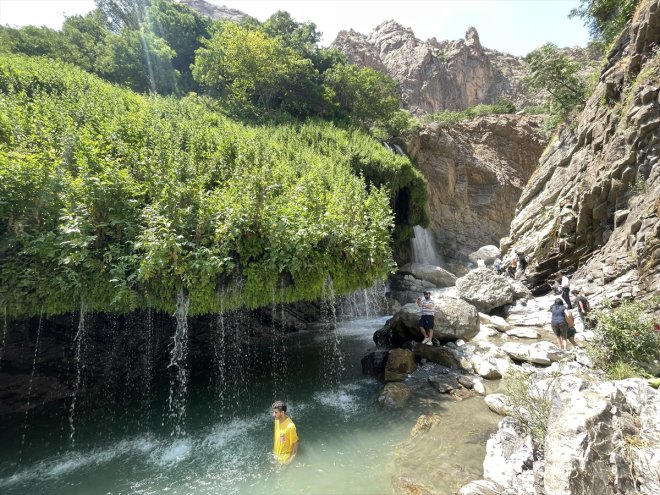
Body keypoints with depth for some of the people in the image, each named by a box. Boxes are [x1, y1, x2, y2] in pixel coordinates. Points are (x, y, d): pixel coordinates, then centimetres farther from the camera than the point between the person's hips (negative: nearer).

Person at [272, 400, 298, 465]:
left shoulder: (290, 426, -35)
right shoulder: (277, 420, -13)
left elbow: (295, 443, -22)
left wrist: (292, 458, -17)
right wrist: (274, 449, 14)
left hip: (285, 456, -6)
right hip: (276, 453, 6)